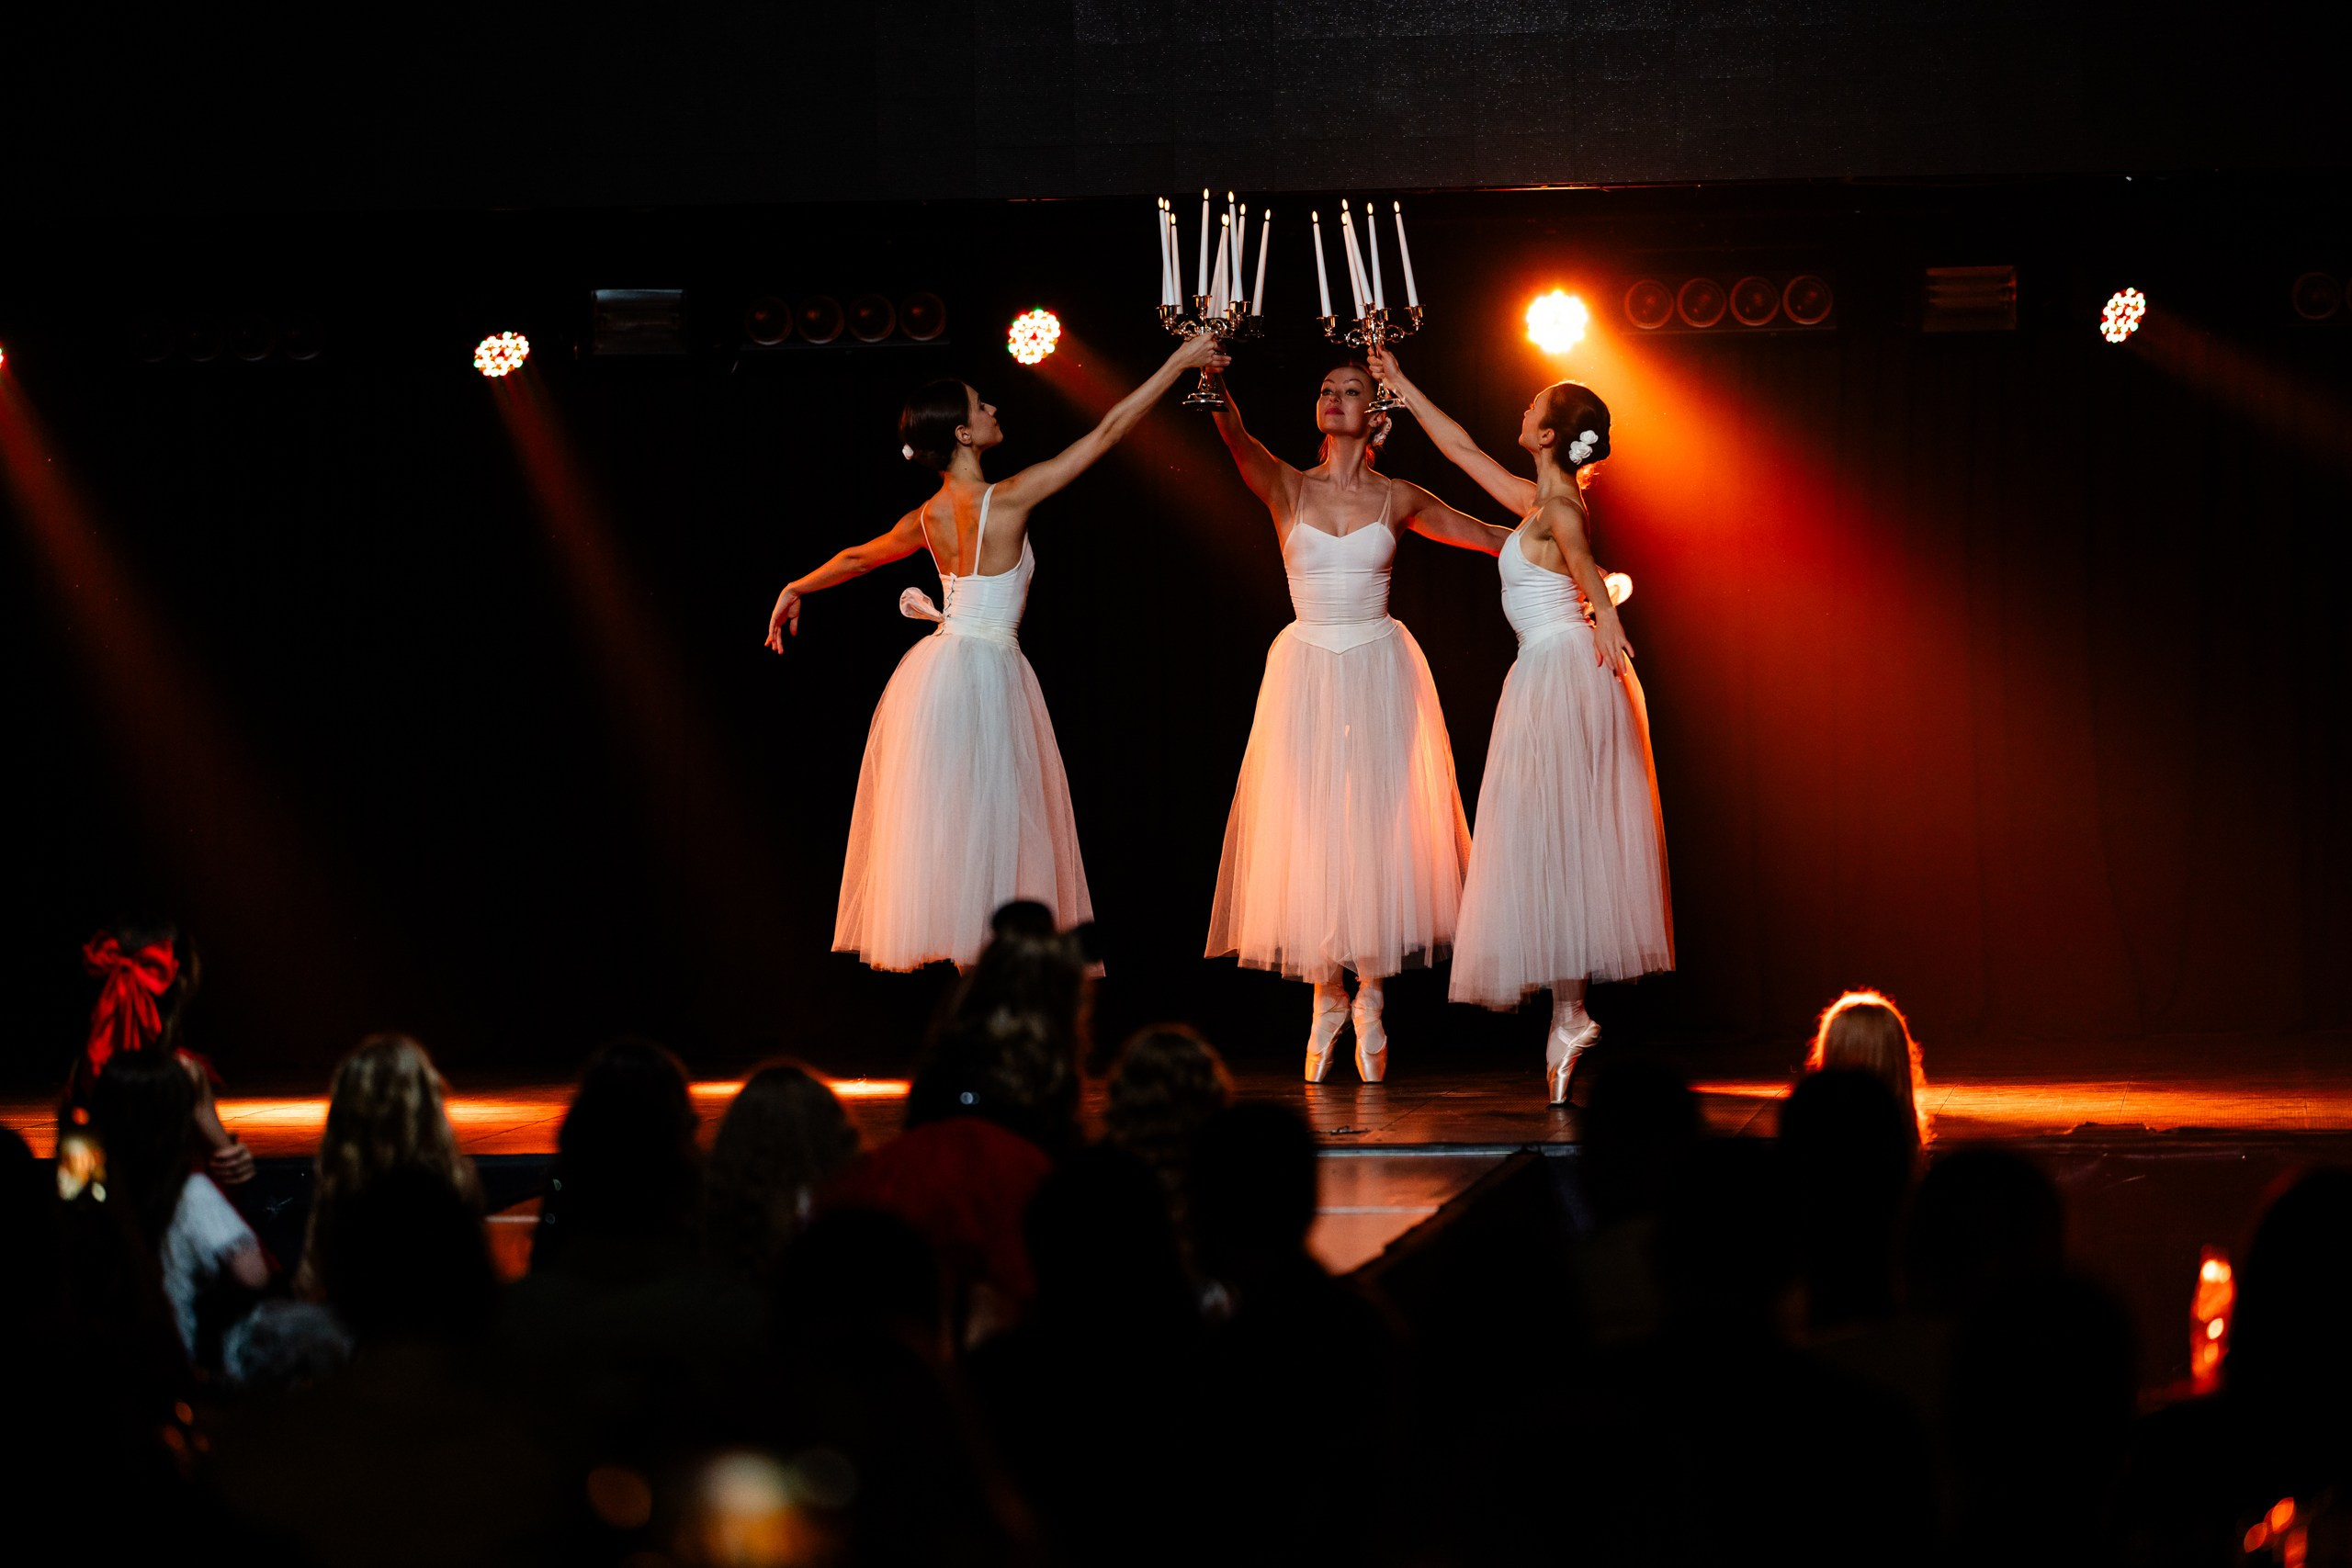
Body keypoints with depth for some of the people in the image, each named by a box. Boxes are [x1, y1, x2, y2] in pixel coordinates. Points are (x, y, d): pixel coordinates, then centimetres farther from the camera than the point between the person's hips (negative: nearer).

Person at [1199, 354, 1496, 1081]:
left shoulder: (1398, 499, 5)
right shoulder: (1288, 487, 2)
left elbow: (1491, 535, 17)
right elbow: (1237, 440, -20)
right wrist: (1214, 388, -39)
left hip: (1379, 668, 0)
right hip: (1306, 668, 0)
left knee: (1375, 824, -2)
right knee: (1309, 826, 0)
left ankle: (1370, 1000, 8)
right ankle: (1326, 1000, 11)